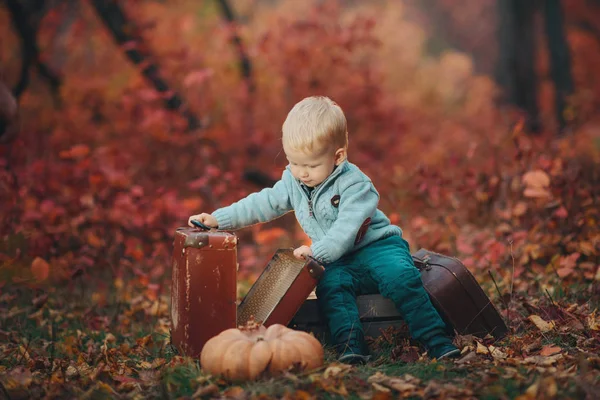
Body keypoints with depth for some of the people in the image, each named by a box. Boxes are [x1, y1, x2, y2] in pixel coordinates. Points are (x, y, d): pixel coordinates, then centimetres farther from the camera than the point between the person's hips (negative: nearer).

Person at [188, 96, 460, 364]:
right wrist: (218, 219, 4)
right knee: (330, 286, -29)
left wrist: (317, 251, -37)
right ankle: (351, 347, -40)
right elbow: (262, 204, 11)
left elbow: (347, 229, -26)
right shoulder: (292, 182, 5)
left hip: (377, 246, -4)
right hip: (339, 261, 4)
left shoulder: (354, 184, -16)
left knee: (401, 278, -31)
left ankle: (437, 341, -27)